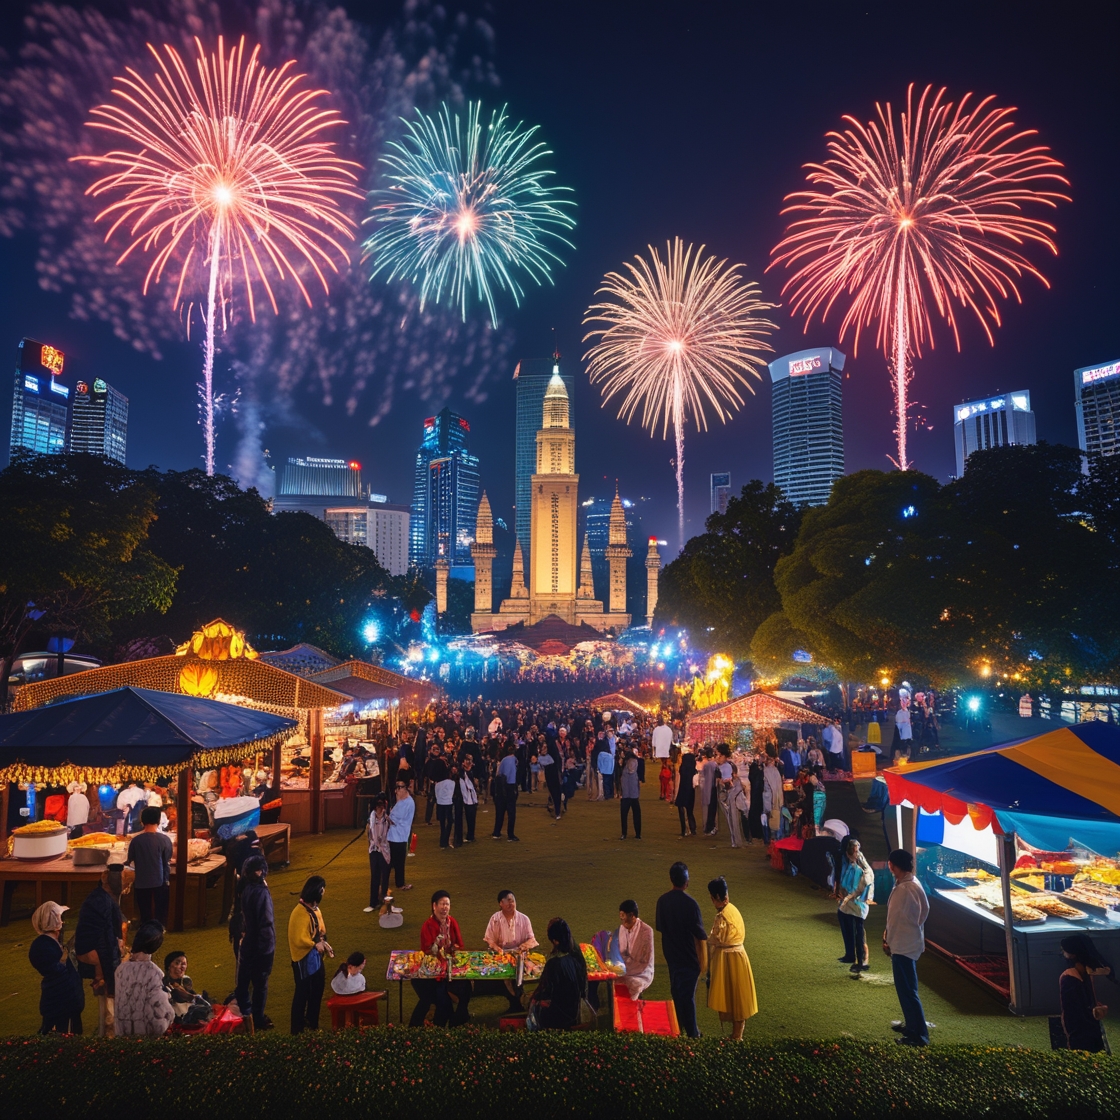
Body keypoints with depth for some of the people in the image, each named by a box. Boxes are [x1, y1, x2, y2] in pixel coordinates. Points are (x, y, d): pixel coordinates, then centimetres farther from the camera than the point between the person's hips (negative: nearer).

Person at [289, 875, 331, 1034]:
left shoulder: (314, 908, 4)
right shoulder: (301, 912, -26)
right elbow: (299, 939, -28)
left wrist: (323, 942, -2)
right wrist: (315, 944, -16)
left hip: (315, 956, 9)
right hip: (304, 959, -9)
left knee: (317, 990, 19)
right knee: (302, 993, 5)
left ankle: (312, 1022, 36)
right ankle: (297, 1029, 21)